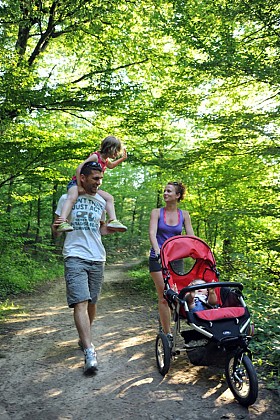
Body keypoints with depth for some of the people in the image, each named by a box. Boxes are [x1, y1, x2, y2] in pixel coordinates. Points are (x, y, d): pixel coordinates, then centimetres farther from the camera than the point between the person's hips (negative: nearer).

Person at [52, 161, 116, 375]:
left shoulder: (101, 201, 12)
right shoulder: (67, 199, 1)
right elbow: (57, 231, 5)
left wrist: (114, 227, 2)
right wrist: (56, 228, -19)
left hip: (97, 258, 5)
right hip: (75, 257, -4)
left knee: (92, 302, 11)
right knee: (81, 302, -15)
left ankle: (84, 337, 33)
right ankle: (89, 351, -17)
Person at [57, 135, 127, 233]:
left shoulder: (106, 160, 9)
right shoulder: (95, 156, -18)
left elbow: (111, 166, 37)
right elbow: (79, 169, -25)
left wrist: (122, 159, 23)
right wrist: (79, 186, -29)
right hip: (76, 183, -9)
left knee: (109, 198, 0)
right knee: (72, 198, -37)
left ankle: (112, 220, -7)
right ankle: (62, 222, -51)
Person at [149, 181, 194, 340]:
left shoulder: (184, 215, 5)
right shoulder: (157, 212, -1)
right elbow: (152, 233, -13)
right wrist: (158, 251, -29)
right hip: (158, 257, -2)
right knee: (164, 295, -5)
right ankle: (167, 333, 4)